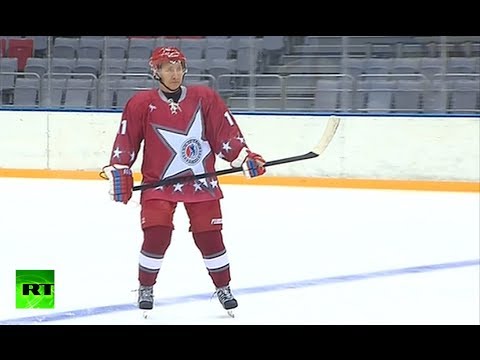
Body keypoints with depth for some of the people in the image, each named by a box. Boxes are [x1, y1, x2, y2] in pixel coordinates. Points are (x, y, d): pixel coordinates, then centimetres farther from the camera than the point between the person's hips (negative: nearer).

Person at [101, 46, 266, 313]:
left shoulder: (205, 98, -1)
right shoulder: (141, 104, -3)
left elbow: (225, 132, 0)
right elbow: (126, 141, 0)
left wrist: (244, 157, -8)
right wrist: (119, 172, -6)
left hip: (200, 181, 1)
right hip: (158, 182, -1)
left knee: (210, 236, 2)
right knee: (156, 235, -12)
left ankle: (223, 288, 21)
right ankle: (145, 289, 9)